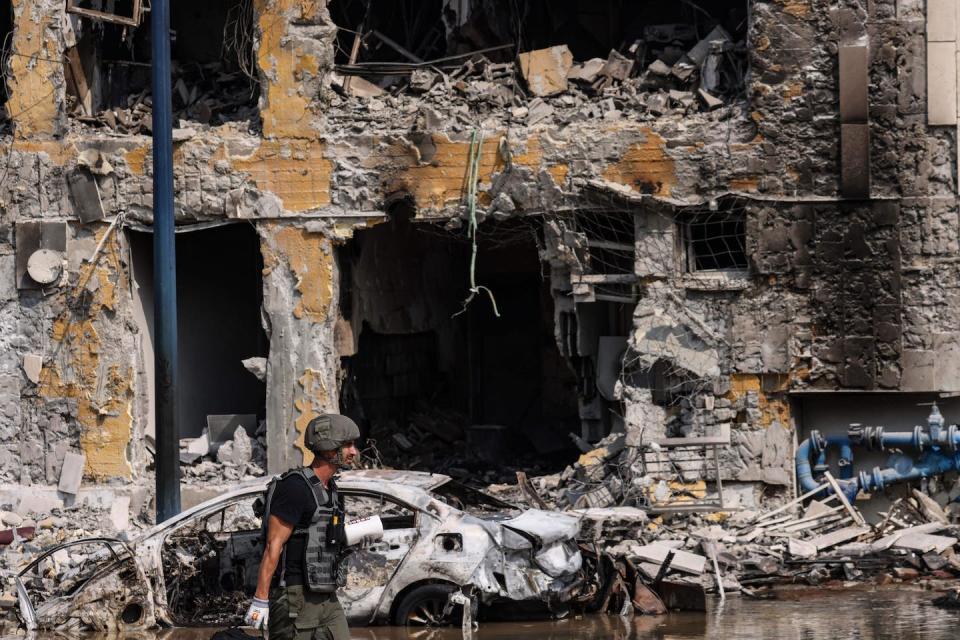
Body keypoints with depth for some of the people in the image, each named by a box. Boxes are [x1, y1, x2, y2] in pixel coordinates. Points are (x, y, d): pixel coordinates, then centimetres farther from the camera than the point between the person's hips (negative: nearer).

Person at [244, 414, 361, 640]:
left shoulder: (329, 489, 14)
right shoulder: (295, 487, -15)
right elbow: (273, 545, -17)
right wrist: (260, 600, -19)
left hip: (326, 600, 9)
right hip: (295, 598, -9)